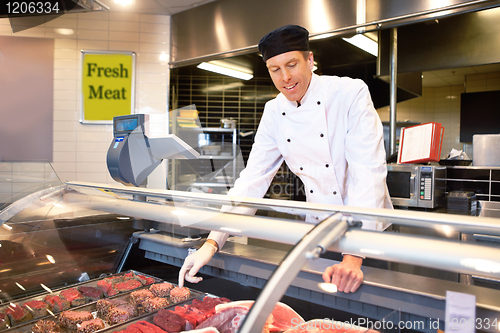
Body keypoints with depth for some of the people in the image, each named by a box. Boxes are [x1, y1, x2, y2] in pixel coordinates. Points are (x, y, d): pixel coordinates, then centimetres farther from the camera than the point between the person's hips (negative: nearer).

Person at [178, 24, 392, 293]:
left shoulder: (351, 93, -16)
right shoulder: (274, 113, -2)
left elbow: (368, 170, -23)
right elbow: (252, 180, -4)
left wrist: (354, 255, -31)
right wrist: (211, 243, -13)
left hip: (369, 231, -3)